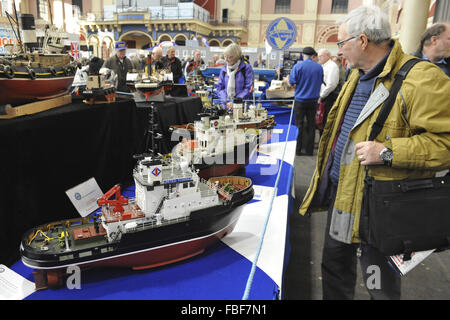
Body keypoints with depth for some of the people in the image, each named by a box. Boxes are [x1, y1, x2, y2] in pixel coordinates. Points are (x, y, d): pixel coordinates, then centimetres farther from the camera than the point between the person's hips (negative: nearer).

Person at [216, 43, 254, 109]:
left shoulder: (246, 67, 0)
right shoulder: (224, 69, 13)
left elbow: (249, 88, -7)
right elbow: (220, 88, 12)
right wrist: (226, 101, -7)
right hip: (226, 106, 3)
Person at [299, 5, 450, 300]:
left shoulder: (420, 79, -19)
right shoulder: (358, 76, 10)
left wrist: (388, 152, -31)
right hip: (342, 193, 9)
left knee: (381, 286, 12)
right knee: (334, 266, 24)